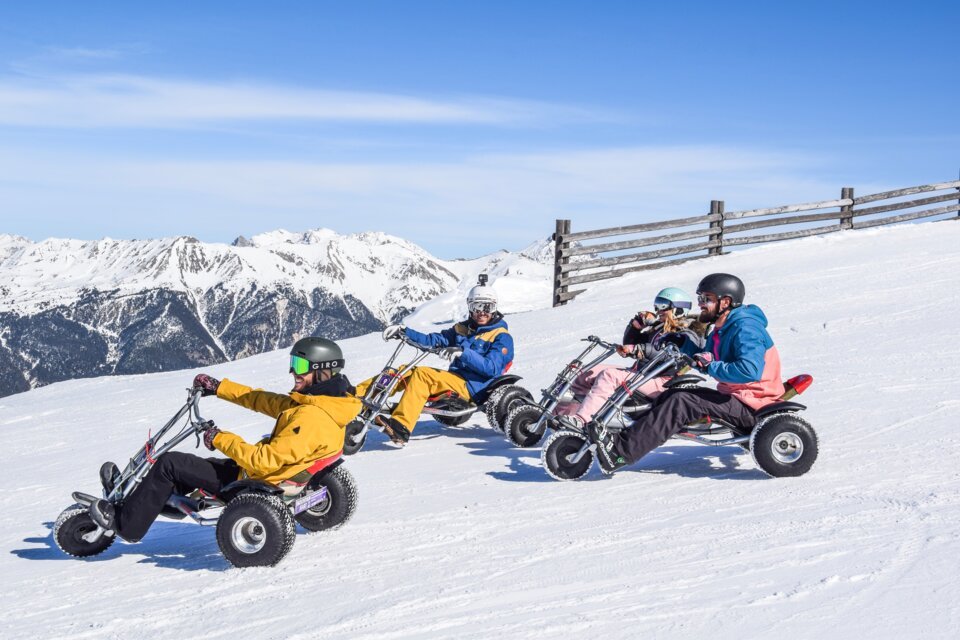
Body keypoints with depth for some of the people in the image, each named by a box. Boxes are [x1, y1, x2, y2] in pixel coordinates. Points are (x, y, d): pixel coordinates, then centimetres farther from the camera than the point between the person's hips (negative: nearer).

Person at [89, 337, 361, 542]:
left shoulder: (311, 417, -29)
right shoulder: (321, 402, 2)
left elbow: (264, 461, -30)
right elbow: (263, 400, 11)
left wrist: (221, 440, -18)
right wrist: (218, 387, 14)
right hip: (265, 467, 10)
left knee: (170, 463, -4)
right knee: (187, 465, 21)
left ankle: (126, 523, 11)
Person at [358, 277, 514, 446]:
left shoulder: (501, 337, 0)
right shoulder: (462, 329, 20)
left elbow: (492, 368, -15)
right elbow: (433, 340, 15)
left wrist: (464, 353, -26)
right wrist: (404, 332, 2)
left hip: (474, 386, -7)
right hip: (454, 378, 7)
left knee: (422, 374, -28)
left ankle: (400, 426, -42)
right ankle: (357, 396, -17)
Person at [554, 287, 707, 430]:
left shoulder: (687, 336, -4)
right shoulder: (659, 328, 24)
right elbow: (630, 344, 25)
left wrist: (637, 349, -36)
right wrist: (638, 323, 9)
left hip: (661, 383, -9)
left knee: (610, 375, -29)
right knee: (595, 371, -5)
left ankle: (581, 419, -41)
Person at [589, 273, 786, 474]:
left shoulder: (745, 328, -17)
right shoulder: (721, 330, 15)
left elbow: (750, 371, -31)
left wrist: (711, 366, -21)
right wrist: (682, 343, 6)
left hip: (752, 408, -10)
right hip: (734, 397, 10)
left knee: (682, 403, -22)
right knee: (673, 395, 2)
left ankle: (622, 451, -26)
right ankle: (622, 440, -9)